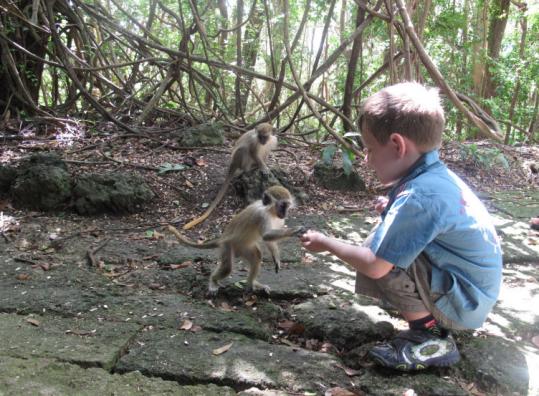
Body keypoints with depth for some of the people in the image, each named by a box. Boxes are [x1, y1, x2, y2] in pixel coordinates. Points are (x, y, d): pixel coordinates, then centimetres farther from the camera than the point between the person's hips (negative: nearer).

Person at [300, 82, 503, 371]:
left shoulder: (417, 197, -28)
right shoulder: (436, 174, 0)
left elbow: (374, 266, -25)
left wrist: (327, 244, -9)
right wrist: (394, 209, 2)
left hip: (464, 303, -9)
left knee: (382, 258, -20)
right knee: (384, 241, 14)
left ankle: (431, 339, -7)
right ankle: (433, 321, 13)